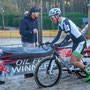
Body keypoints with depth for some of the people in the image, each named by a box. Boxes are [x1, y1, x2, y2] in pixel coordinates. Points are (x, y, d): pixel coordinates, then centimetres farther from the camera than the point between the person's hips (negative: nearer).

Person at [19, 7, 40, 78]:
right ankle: (27, 74, 1)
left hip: (32, 42, 8)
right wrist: (32, 31, -30)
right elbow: (21, 32, -22)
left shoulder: (35, 20, 7)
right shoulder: (24, 20, -18)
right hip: (26, 42, -8)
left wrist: (36, 41, 18)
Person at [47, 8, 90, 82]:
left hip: (81, 42, -10)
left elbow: (68, 36, -26)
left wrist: (60, 45, -30)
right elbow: (58, 36, 17)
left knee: (73, 62, -14)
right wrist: (51, 43, 6)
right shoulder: (60, 23, 10)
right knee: (77, 61, 11)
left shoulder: (65, 21, -20)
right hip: (76, 42, 10)